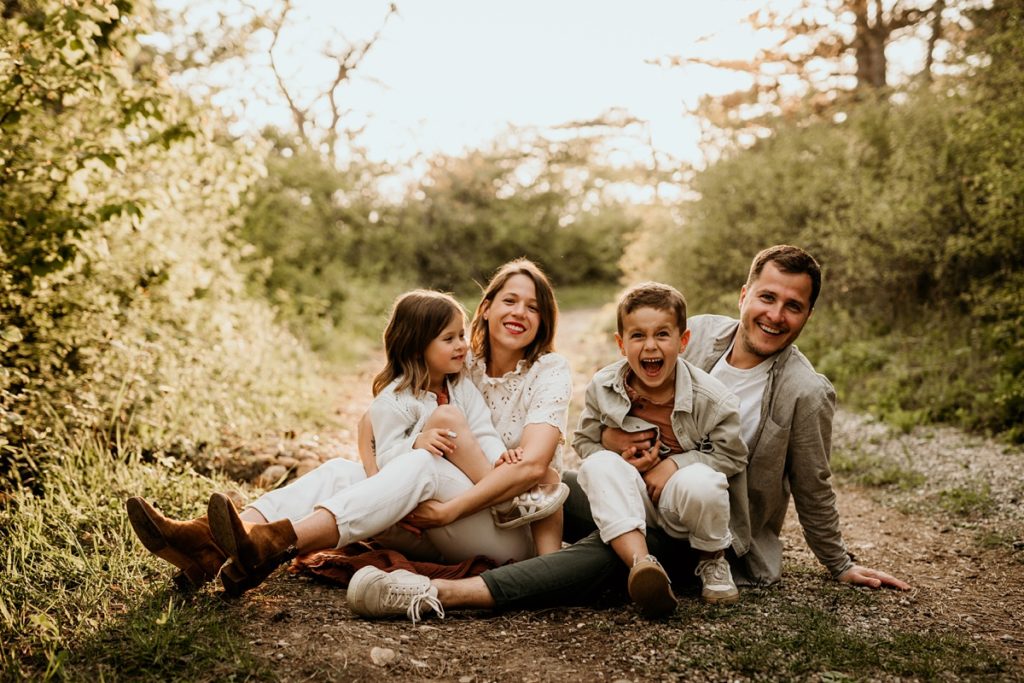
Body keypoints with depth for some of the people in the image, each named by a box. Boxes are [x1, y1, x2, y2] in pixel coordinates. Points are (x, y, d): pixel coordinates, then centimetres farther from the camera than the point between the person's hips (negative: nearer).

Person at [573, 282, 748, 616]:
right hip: (633, 504, 2)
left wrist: (675, 464, -20)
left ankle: (713, 561, -3)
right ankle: (640, 562, -40)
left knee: (699, 483, -36)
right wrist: (623, 462, -17)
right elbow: (585, 441, 4)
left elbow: (732, 456, -8)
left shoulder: (712, 399, -16)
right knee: (598, 465, -27)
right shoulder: (602, 388, -9)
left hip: (681, 507, -2)